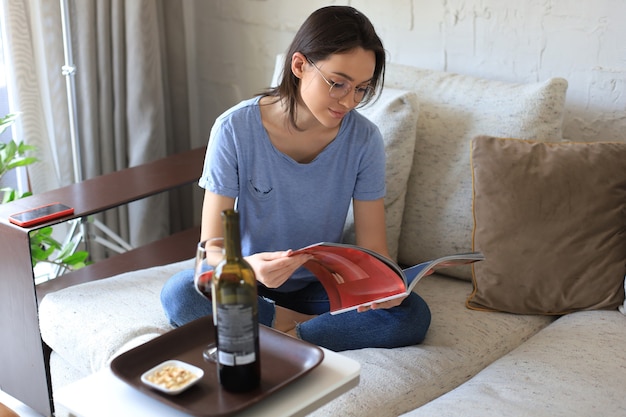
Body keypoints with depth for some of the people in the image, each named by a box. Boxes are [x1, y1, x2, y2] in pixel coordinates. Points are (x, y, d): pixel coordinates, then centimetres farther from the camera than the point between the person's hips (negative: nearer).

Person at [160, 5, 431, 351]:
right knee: (178, 295, -32)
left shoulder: (364, 139, -12)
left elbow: (373, 247, -8)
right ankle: (306, 324, -14)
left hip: (318, 285, 1)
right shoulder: (235, 129, -18)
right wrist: (249, 267, -42)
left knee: (413, 315, -24)